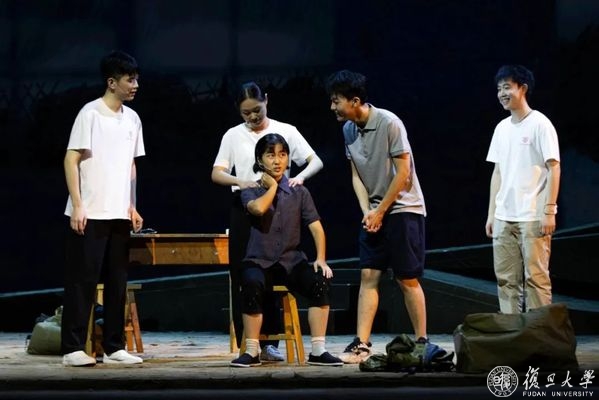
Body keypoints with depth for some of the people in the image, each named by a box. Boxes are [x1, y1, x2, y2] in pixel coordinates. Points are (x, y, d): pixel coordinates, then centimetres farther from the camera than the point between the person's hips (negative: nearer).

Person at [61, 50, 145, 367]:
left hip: (119, 214, 6)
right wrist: (77, 205, -15)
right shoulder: (90, 113, -7)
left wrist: (132, 207, 13)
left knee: (117, 282, 7)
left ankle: (113, 347, 13)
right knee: (82, 281, -4)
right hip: (90, 213, -6)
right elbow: (71, 160, -9)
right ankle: (73, 348, 1)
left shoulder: (132, 119, 12)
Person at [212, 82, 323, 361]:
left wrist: (300, 177, -25)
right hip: (244, 209, 1)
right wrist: (239, 181, -20)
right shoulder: (233, 136, 7)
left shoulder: (286, 131, 3)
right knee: (242, 278, -1)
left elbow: (316, 162, -3)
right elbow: (216, 174, 1)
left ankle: (268, 343, 5)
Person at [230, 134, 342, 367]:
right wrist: (272, 186, -3)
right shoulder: (251, 192, 6)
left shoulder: (299, 192, 11)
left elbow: (316, 227, 1)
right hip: (259, 262, -2)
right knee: (252, 284, -37)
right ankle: (252, 352, -25)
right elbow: (258, 208, -20)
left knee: (320, 280, -29)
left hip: (291, 261, 2)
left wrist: (321, 259, -14)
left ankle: (318, 351, -22)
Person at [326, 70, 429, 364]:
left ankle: (422, 342, 6)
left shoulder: (389, 123, -17)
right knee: (368, 276, -2)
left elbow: (403, 172, -16)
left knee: (407, 279, -4)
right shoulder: (349, 129, 4)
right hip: (373, 213, 6)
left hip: (403, 208, -6)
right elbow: (356, 175, 8)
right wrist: (367, 211, -6)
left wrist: (380, 211, -12)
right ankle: (362, 344, -4)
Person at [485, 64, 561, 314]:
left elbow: (554, 168, -9)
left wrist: (549, 211, -15)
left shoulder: (539, 124, -6)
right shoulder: (502, 128, 15)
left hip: (533, 217, -7)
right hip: (504, 217, 7)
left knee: (535, 275, -7)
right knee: (506, 278, 6)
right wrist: (491, 213, 14)